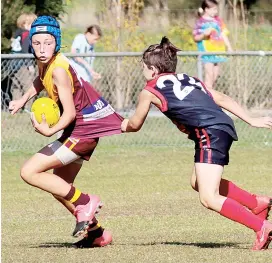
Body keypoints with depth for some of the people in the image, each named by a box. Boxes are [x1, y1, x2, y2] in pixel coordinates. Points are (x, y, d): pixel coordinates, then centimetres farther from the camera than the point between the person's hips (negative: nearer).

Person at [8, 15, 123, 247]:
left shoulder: (59, 70, -25)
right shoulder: (45, 63, 1)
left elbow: (70, 113, -27)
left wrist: (50, 131, -43)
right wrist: (24, 99, 14)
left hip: (83, 130, -9)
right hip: (80, 129, 9)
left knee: (29, 172, -12)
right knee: (59, 187, 20)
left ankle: (84, 202, -6)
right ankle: (96, 232, 27)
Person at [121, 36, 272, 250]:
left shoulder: (150, 91, 10)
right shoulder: (189, 80, 27)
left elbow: (135, 125, 23)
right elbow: (222, 99, 21)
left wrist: (122, 125, 44)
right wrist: (251, 121, 21)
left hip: (210, 133, -8)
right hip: (225, 127, 8)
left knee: (209, 198, -10)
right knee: (199, 183, 26)